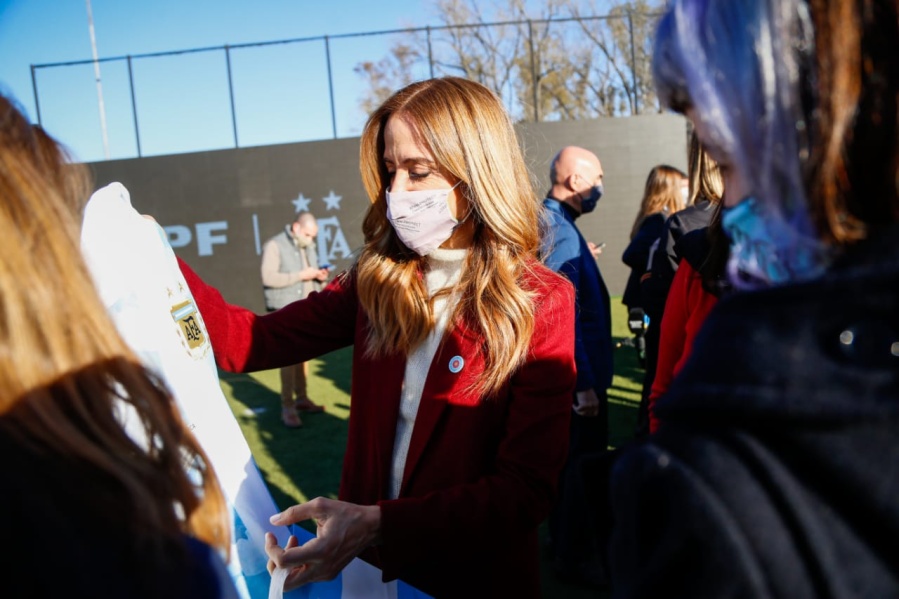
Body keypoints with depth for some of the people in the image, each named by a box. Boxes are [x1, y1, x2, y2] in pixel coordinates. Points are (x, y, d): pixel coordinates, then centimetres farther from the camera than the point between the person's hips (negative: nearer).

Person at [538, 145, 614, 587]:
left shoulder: (555, 224, 11)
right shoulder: (558, 231, -22)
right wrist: (584, 382, -25)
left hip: (570, 374, 10)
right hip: (577, 376, -10)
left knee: (570, 461, 21)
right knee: (583, 464, 3)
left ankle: (564, 544, 36)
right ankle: (572, 556, 19)